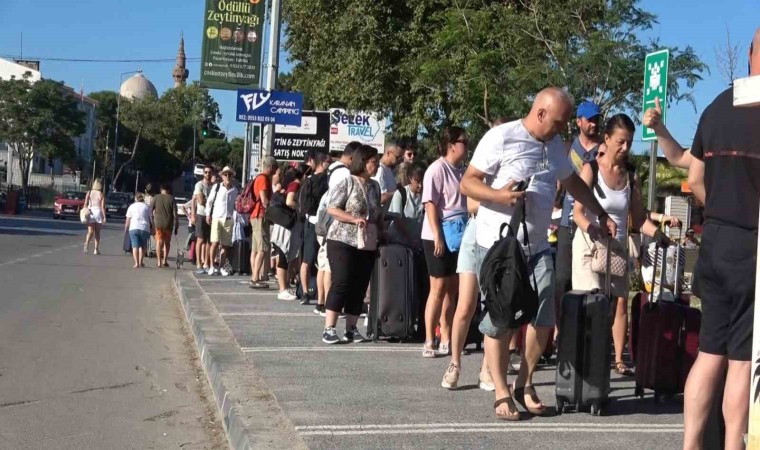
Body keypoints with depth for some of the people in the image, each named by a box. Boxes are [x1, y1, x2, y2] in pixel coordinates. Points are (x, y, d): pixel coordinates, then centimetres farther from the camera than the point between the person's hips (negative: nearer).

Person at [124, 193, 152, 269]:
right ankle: (140, 262, 8)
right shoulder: (147, 207, 13)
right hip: (145, 228, 1)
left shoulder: (132, 206, 11)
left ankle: (136, 263, -15)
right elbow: (151, 219, 6)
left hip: (133, 228, -1)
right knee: (143, 246, 14)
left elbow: (128, 220, 7)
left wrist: (126, 229, 15)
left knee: (135, 246, -3)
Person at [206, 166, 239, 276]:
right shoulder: (217, 187, 2)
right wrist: (208, 214, 1)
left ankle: (221, 267, 14)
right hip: (217, 218, -3)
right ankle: (212, 266, -4)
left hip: (228, 220, 3)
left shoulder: (234, 190, 10)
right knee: (215, 242, -14)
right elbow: (209, 201, 6)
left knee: (226, 245, 4)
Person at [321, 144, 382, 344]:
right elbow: (331, 208, -9)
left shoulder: (375, 186, 14)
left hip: (368, 245, 6)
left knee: (359, 287, 4)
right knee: (341, 284, -8)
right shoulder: (347, 182, -5)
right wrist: (355, 219, -19)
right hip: (343, 241, -6)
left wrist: (382, 233, 9)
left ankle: (351, 329, 11)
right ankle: (329, 329, -5)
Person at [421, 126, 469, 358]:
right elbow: (430, 204, -15)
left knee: (452, 288, 9)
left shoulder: (460, 171, 11)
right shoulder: (437, 169, -11)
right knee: (439, 288, -5)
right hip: (438, 237, -7)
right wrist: (437, 236, -20)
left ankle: (446, 340, 16)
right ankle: (429, 341, 0)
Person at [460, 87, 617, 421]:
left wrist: (601, 215, 25)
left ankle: (524, 384, 20)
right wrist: (499, 196, -26)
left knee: (543, 319, 4)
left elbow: (573, 183, 27)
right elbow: (467, 182, -10)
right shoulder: (501, 137, -10)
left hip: (537, 247, 6)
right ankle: (502, 393, 10)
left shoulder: (555, 144, 13)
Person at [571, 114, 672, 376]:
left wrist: (657, 234, -13)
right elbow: (578, 212, -15)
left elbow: (639, 218, 4)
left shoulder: (631, 174, 4)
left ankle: (619, 359, 12)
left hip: (618, 247, 5)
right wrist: (592, 228, -34)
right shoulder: (592, 168, -10)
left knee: (621, 301, 4)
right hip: (590, 245, -5)